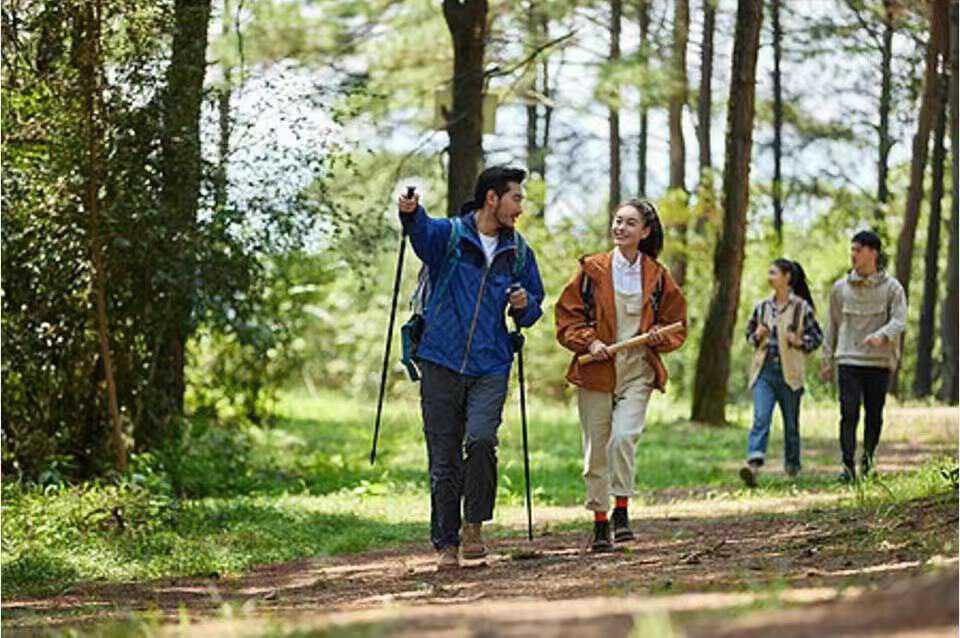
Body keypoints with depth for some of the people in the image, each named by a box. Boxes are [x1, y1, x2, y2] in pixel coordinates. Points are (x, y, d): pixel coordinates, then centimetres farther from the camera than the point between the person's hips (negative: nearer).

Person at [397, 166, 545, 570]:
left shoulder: (518, 252, 12)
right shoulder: (448, 235, 0)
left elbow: (536, 306, 24)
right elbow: (422, 231, -25)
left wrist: (525, 306, 0)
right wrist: (410, 214, -48)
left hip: (491, 368, 2)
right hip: (442, 365, -2)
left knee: (481, 439, -21)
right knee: (444, 458, 2)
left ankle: (473, 526, -5)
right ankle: (445, 543, 14)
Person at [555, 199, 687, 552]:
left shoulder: (657, 277, 6)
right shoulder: (591, 270, 3)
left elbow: (677, 327, 15)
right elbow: (567, 318, 4)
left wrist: (660, 336, -6)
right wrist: (589, 342, -12)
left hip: (637, 371, 0)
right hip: (597, 369, 0)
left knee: (624, 437, -21)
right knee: (596, 450, 3)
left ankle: (621, 510, -8)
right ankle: (600, 522, 15)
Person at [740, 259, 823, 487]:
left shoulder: (801, 308, -2)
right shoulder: (762, 306, 9)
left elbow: (817, 337, 3)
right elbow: (749, 333, 20)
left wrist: (799, 342, -16)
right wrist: (757, 336, -3)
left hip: (790, 373, -2)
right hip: (764, 372, 2)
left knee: (791, 423, 10)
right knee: (761, 419, -14)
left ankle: (792, 466, 28)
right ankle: (753, 464, -28)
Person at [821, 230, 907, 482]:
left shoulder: (891, 287, 2)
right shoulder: (841, 288, 9)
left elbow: (899, 321, -8)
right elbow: (833, 326, 15)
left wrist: (881, 336, -29)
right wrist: (827, 360, 13)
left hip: (879, 360, 0)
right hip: (848, 360, 1)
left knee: (874, 415, 5)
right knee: (849, 413, -11)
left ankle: (868, 464, 19)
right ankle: (847, 466, -13)